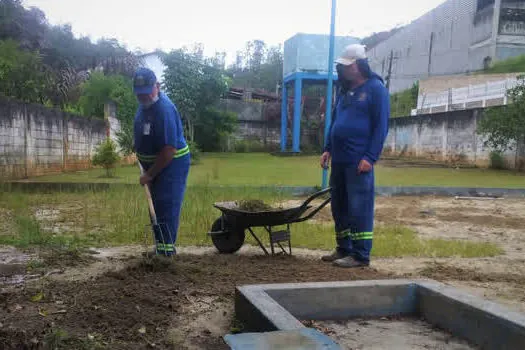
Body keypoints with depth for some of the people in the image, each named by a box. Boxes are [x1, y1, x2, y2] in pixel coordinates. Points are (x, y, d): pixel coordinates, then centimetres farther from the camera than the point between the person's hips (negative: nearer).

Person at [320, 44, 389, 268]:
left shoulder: (376, 88, -5)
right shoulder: (344, 90, 18)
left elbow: (381, 126, -10)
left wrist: (370, 157, -16)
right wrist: (328, 149, 14)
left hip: (359, 162, -8)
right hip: (339, 159, 8)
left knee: (359, 208, -5)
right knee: (339, 207, 12)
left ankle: (361, 255, 3)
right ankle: (343, 249, 24)